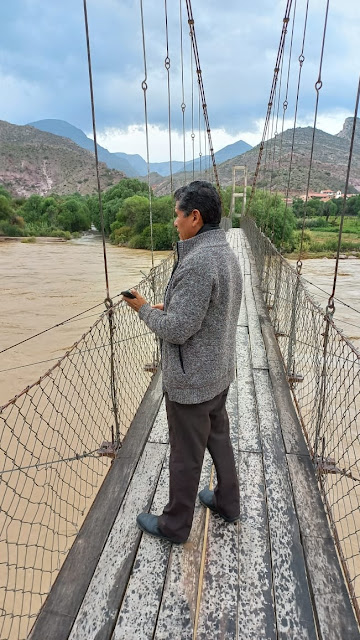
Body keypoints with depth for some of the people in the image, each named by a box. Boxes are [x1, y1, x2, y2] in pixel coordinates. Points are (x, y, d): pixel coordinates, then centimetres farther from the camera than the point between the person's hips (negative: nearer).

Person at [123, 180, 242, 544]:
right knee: (219, 438, 25)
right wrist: (169, 307, 8)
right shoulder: (227, 254, 4)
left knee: (185, 455, 10)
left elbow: (177, 330, -26)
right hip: (219, 372, 9)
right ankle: (227, 502, 46)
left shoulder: (197, 262, -27)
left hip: (191, 382, -9)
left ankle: (174, 525, 34)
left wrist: (144, 309, -10)